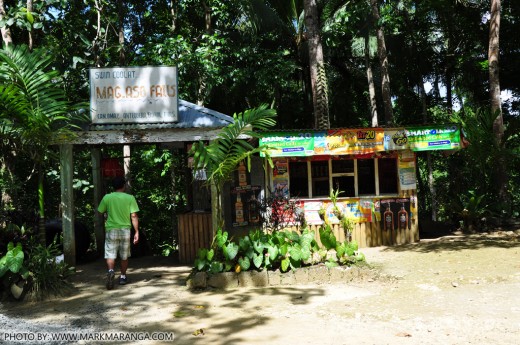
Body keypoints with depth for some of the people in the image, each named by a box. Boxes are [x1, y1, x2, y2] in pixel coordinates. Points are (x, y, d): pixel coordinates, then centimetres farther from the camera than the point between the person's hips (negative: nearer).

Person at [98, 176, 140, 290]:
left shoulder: (107, 198, -1)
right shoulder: (130, 198, -5)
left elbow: (100, 212, 8)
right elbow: (134, 216, -8)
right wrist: (137, 232, -4)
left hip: (111, 230, 0)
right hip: (125, 230, 0)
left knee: (110, 255, 1)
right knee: (124, 256, 15)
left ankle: (110, 271, -25)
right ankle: (123, 277, 22)